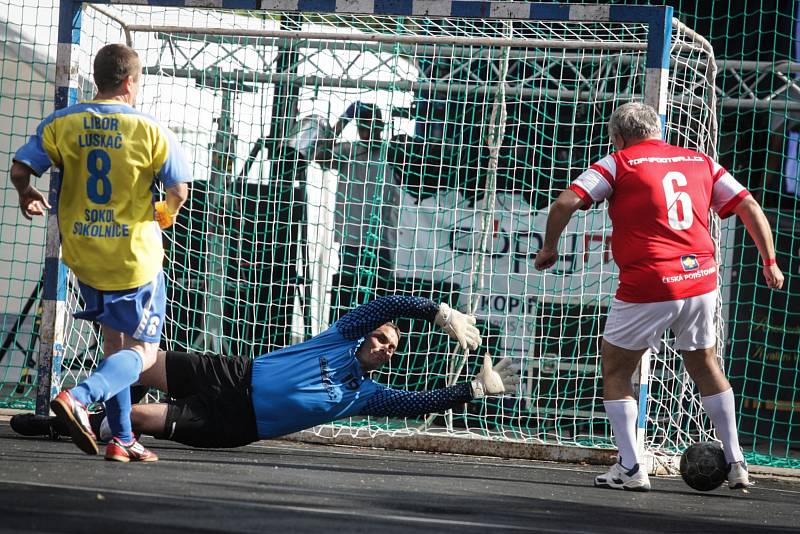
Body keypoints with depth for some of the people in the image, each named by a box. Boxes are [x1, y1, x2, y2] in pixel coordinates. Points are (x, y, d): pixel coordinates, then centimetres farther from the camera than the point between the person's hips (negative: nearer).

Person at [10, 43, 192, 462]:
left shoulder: (61, 124, -3)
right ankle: (80, 397, -23)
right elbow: (179, 190, -9)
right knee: (140, 352, 3)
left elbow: (20, 168, -7)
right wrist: (167, 212, 14)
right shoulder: (150, 132, -10)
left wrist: (27, 195, 15)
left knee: (114, 341, 21)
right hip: (134, 259, -4)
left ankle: (122, 439, 18)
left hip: (81, 253, 4)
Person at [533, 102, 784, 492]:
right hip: (701, 280, 5)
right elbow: (749, 208, 11)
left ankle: (630, 468, 2)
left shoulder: (618, 164, 1)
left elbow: (566, 203, -9)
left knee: (615, 372, 10)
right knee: (705, 368, 23)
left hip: (646, 286, -5)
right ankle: (735, 463, 23)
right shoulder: (701, 162, 13)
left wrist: (549, 248, 6)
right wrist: (770, 262, 17)